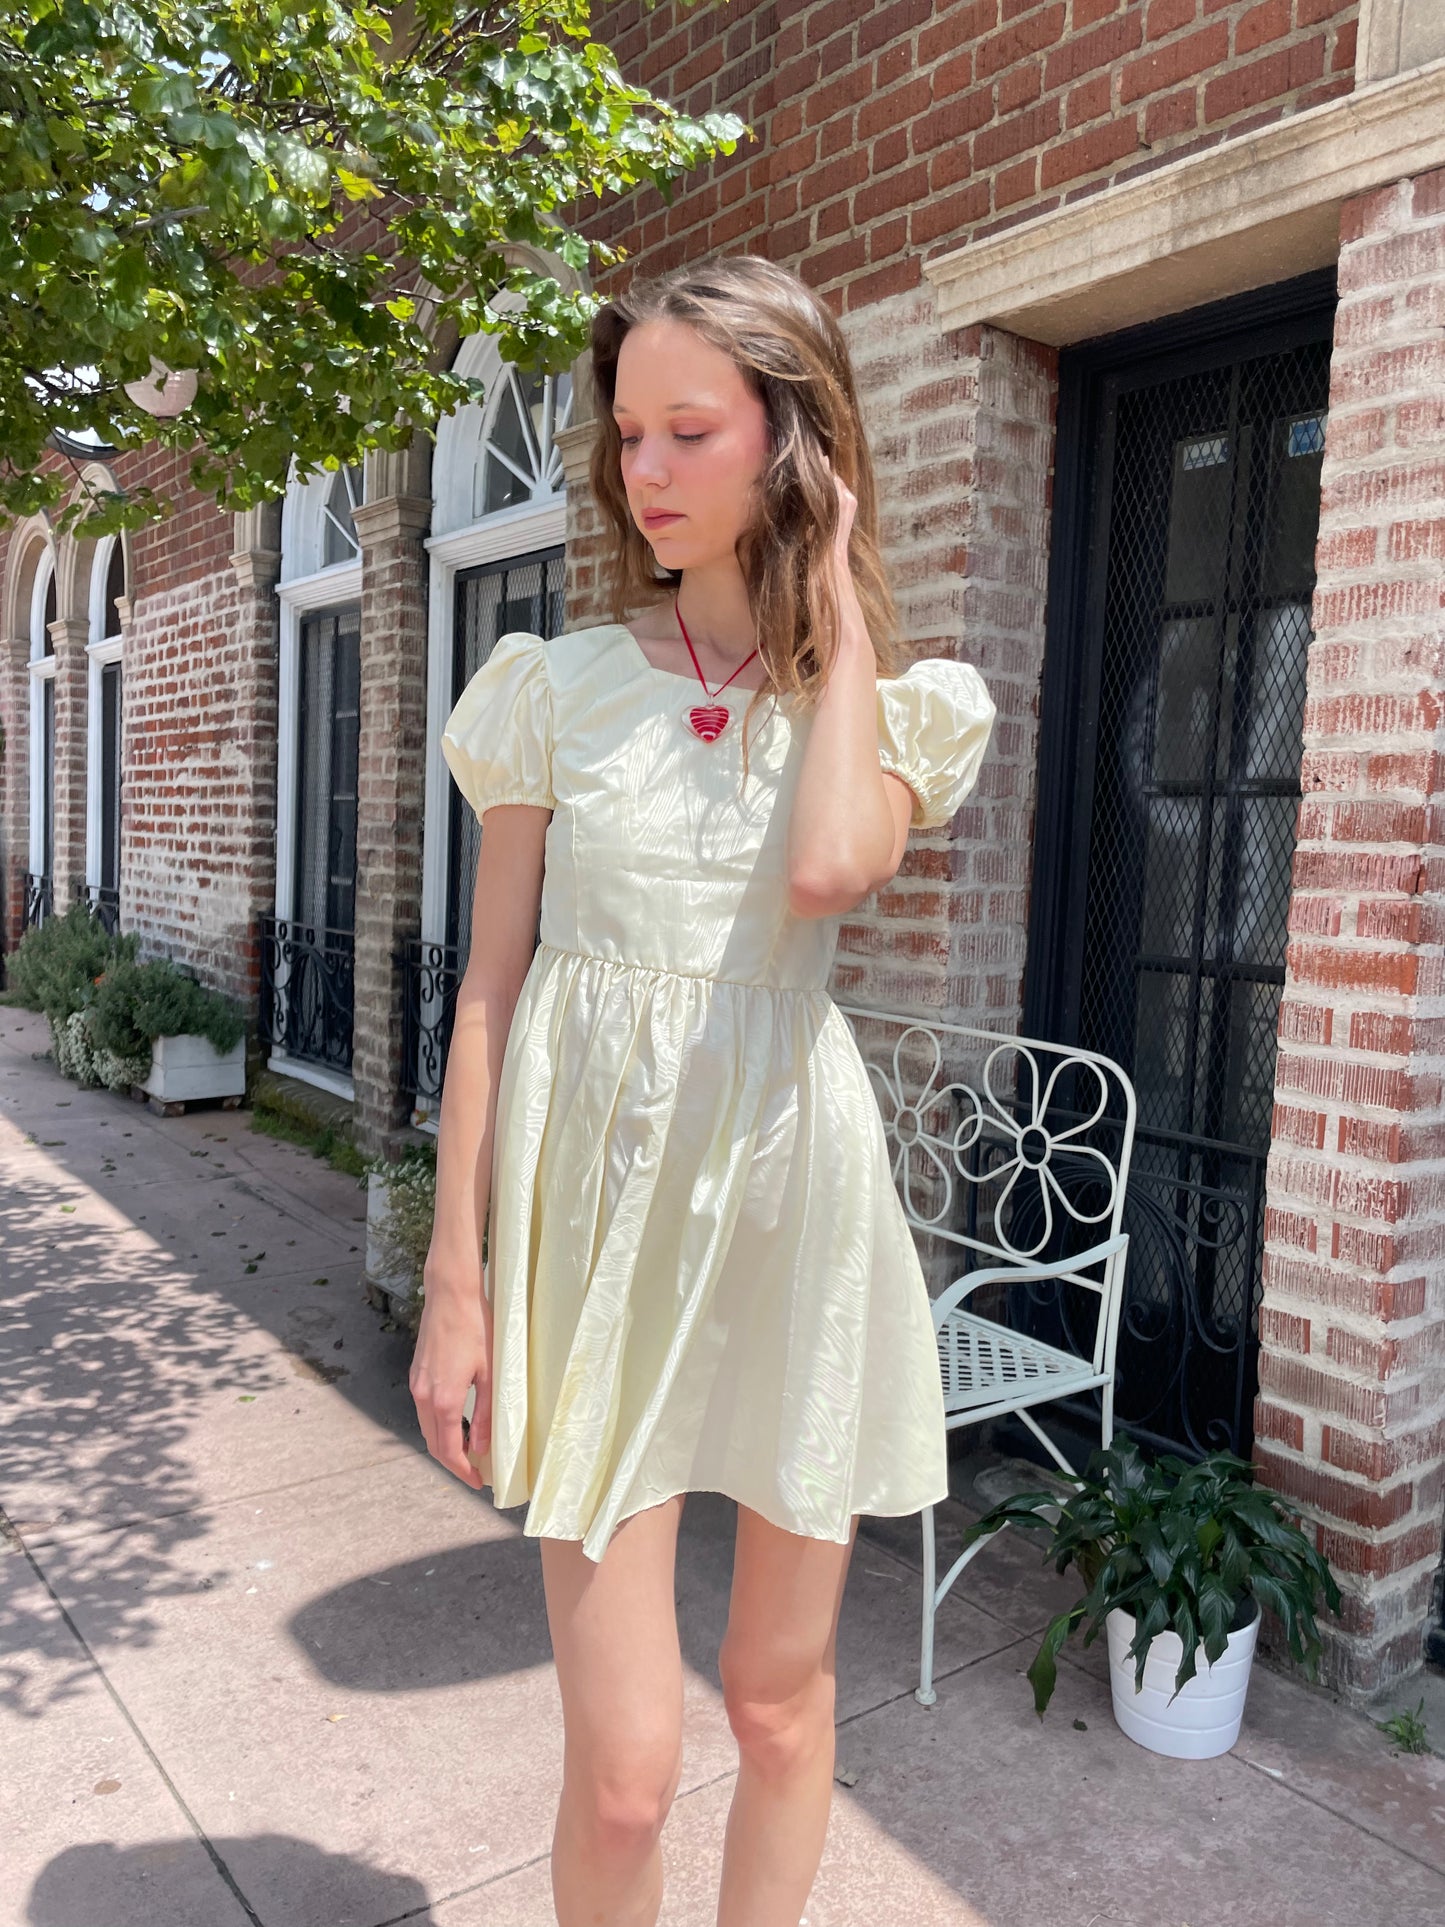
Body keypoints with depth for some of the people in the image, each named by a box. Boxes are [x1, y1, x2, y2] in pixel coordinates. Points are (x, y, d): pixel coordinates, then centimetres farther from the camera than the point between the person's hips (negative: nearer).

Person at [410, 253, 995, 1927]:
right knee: (622, 1765, 2)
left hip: (788, 1193, 1)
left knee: (781, 1704, 15)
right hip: (594, 1195, 0)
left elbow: (829, 866, -21)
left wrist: (842, 610, -7)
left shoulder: (888, 707, 4)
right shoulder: (559, 687, 3)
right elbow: (490, 993, 2)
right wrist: (457, 1280, -1)